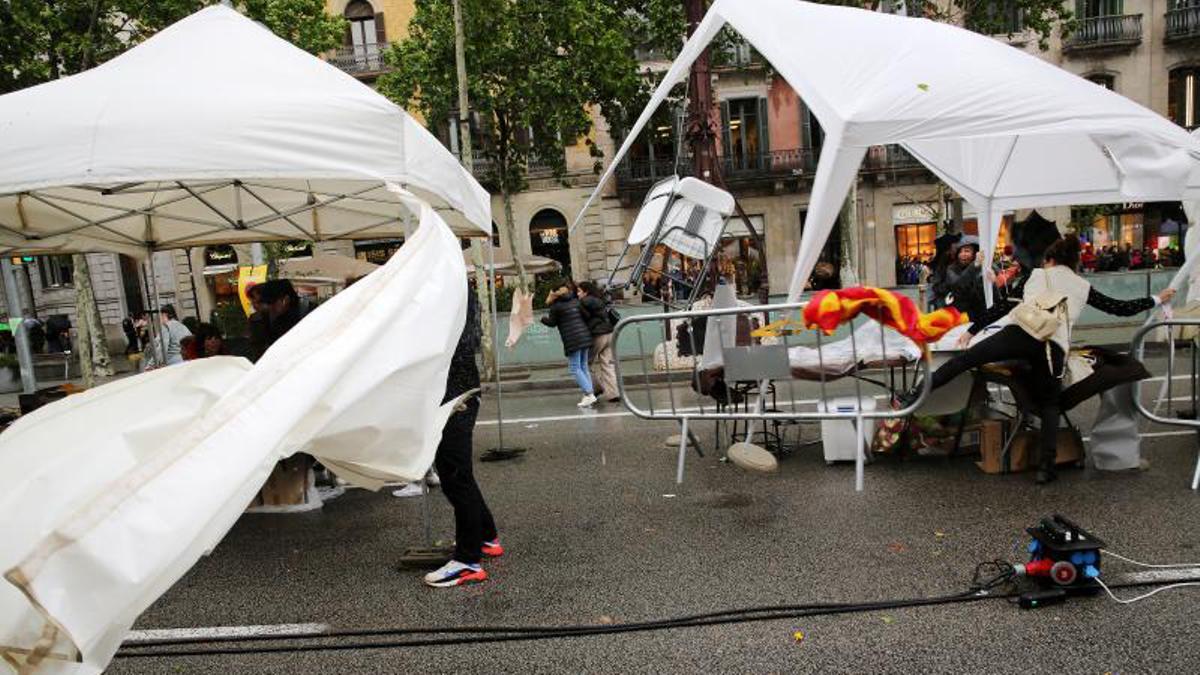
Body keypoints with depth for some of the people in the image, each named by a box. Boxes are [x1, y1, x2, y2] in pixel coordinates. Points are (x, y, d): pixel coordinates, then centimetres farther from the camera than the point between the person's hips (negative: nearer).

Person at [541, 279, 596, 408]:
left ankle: (589, 394, -11)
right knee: (583, 367, 13)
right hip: (585, 336, 7)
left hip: (572, 340, -7)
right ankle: (590, 394, 10)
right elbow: (585, 315, 18)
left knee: (575, 368, -2)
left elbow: (552, 323, 4)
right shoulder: (575, 301, 16)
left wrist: (543, 318, 23)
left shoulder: (556, 305, -3)